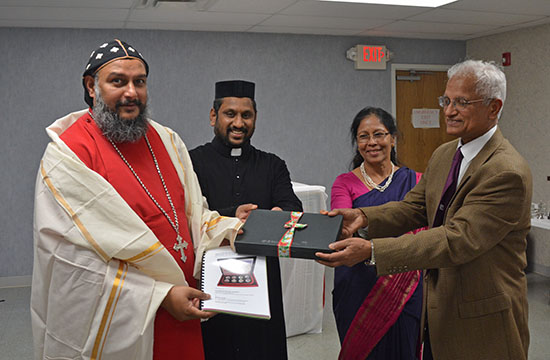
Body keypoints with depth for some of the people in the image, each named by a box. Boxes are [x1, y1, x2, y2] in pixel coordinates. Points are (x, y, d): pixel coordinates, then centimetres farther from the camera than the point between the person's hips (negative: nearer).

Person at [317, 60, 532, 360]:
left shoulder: (507, 172, -23)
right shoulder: (443, 155, 6)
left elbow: (457, 240, -30)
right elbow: (415, 206, 7)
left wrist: (372, 251, -36)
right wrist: (364, 217, -13)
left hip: (482, 321, -7)